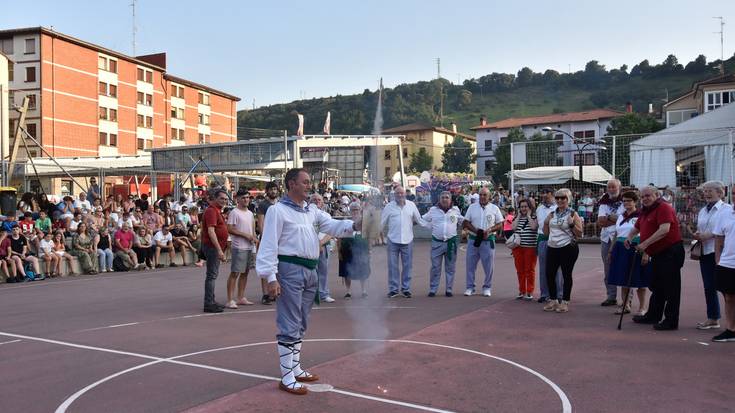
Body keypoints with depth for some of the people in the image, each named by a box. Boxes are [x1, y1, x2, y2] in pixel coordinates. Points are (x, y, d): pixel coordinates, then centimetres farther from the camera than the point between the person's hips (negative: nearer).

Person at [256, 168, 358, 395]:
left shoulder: (312, 212, 15)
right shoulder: (278, 210, -8)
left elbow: (332, 226, 6)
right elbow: (269, 245, -12)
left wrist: (354, 225, -14)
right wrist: (271, 277, -18)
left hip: (310, 270, 8)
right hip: (290, 269, -8)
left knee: (301, 325, 16)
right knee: (289, 326, -6)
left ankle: (296, 369, 28)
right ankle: (287, 378, 1)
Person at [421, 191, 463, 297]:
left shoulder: (456, 210, 5)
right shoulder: (433, 210, 2)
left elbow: (463, 221, 20)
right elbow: (424, 220, 13)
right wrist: (432, 228, 5)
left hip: (451, 242, 1)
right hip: (437, 242, -1)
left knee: (450, 268, 6)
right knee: (435, 267, 2)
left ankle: (448, 289, 16)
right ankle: (432, 289, 10)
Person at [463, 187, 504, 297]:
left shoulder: (494, 208, 3)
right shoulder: (472, 207, 6)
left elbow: (500, 225, 3)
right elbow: (466, 223, 4)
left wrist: (489, 230, -14)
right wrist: (475, 230, -13)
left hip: (488, 240, -1)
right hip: (473, 239, 1)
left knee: (488, 266, 3)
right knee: (470, 264, 4)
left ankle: (487, 288, 15)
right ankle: (470, 288, 13)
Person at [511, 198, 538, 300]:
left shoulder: (534, 217, 1)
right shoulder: (517, 218, 13)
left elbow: (534, 227, -18)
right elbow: (513, 227, -4)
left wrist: (528, 216, -7)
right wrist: (519, 216, 0)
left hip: (530, 247, -4)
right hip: (518, 247, 4)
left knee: (530, 270, -1)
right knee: (520, 270, 8)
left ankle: (530, 292, 6)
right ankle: (521, 291, 17)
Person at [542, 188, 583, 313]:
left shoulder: (573, 214, -2)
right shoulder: (552, 214, 12)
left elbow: (579, 233, -4)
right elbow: (546, 232, 16)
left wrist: (571, 224, -18)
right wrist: (546, 222, 0)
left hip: (568, 248, -5)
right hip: (552, 247, 5)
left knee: (566, 275, 2)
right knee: (549, 274, 5)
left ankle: (565, 302, 11)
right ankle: (553, 300, 19)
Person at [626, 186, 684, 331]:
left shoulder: (664, 208, -14)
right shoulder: (645, 211, 15)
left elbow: (664, 230, -27)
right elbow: (636, 228, 27)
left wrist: (645, 244, -28)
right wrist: (629, 238, 6)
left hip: (670, 252, -10)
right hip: (657, 254, 10)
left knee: (670, 288, -4)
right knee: (656, 286, 18)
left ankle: (671, 321, 2)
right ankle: (653, 316, 28)